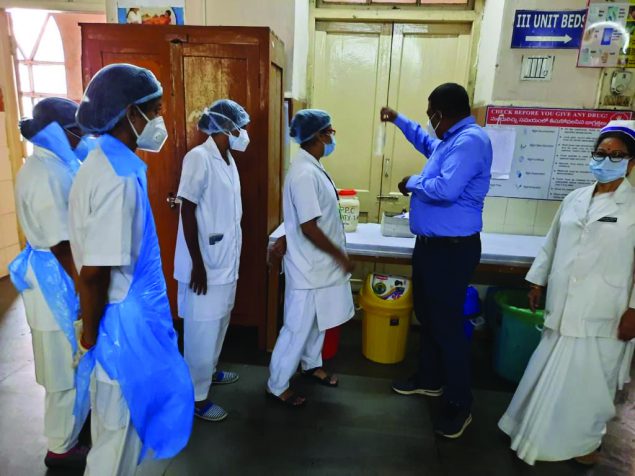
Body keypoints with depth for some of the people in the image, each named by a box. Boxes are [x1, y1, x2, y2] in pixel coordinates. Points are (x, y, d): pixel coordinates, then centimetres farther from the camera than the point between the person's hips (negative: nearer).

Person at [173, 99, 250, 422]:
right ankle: (196, 397, 18)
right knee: (202, 328, 2)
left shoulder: (228, 160, 10)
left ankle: (209, 370, 42)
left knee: (219, 321, 21)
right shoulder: (199, 158, -17)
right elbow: (188, 212, -19)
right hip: (205, 262, -9)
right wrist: (197, 264, -21)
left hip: (226, 260, 9)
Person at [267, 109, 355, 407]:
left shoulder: (312, 167, 7)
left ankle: (311, 364, 44)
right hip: (309, 266, -10)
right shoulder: (305, 174, -25)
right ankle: (276, 385, 21)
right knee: (298, 327, 4)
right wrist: (341, 256, -17)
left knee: (317, 321, 24)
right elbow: (309, 228, -26)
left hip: (320, 263, 10)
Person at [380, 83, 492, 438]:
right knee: (428, 316, 20)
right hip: (432, 244, 11)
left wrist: (413, 183, -14)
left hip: (452, 249, -11)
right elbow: (428, 144, 36)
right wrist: (399, 120, 38)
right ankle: (430, 380, 38)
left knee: (447, 324, -2)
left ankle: (459, 405, 15)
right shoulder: (453, 140, 12)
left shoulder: (470, 141, -19)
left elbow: (445, 189, -32)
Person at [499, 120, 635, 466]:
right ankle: (541, 428, 34)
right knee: (550, 372, 13)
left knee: (587, 379, 8)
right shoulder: (574, 199, 9)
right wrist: (537, 281, 15)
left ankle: (584, 441, 31)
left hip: (602, 313, -4)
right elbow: (551, 244, 15)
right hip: (563, 306, 4)